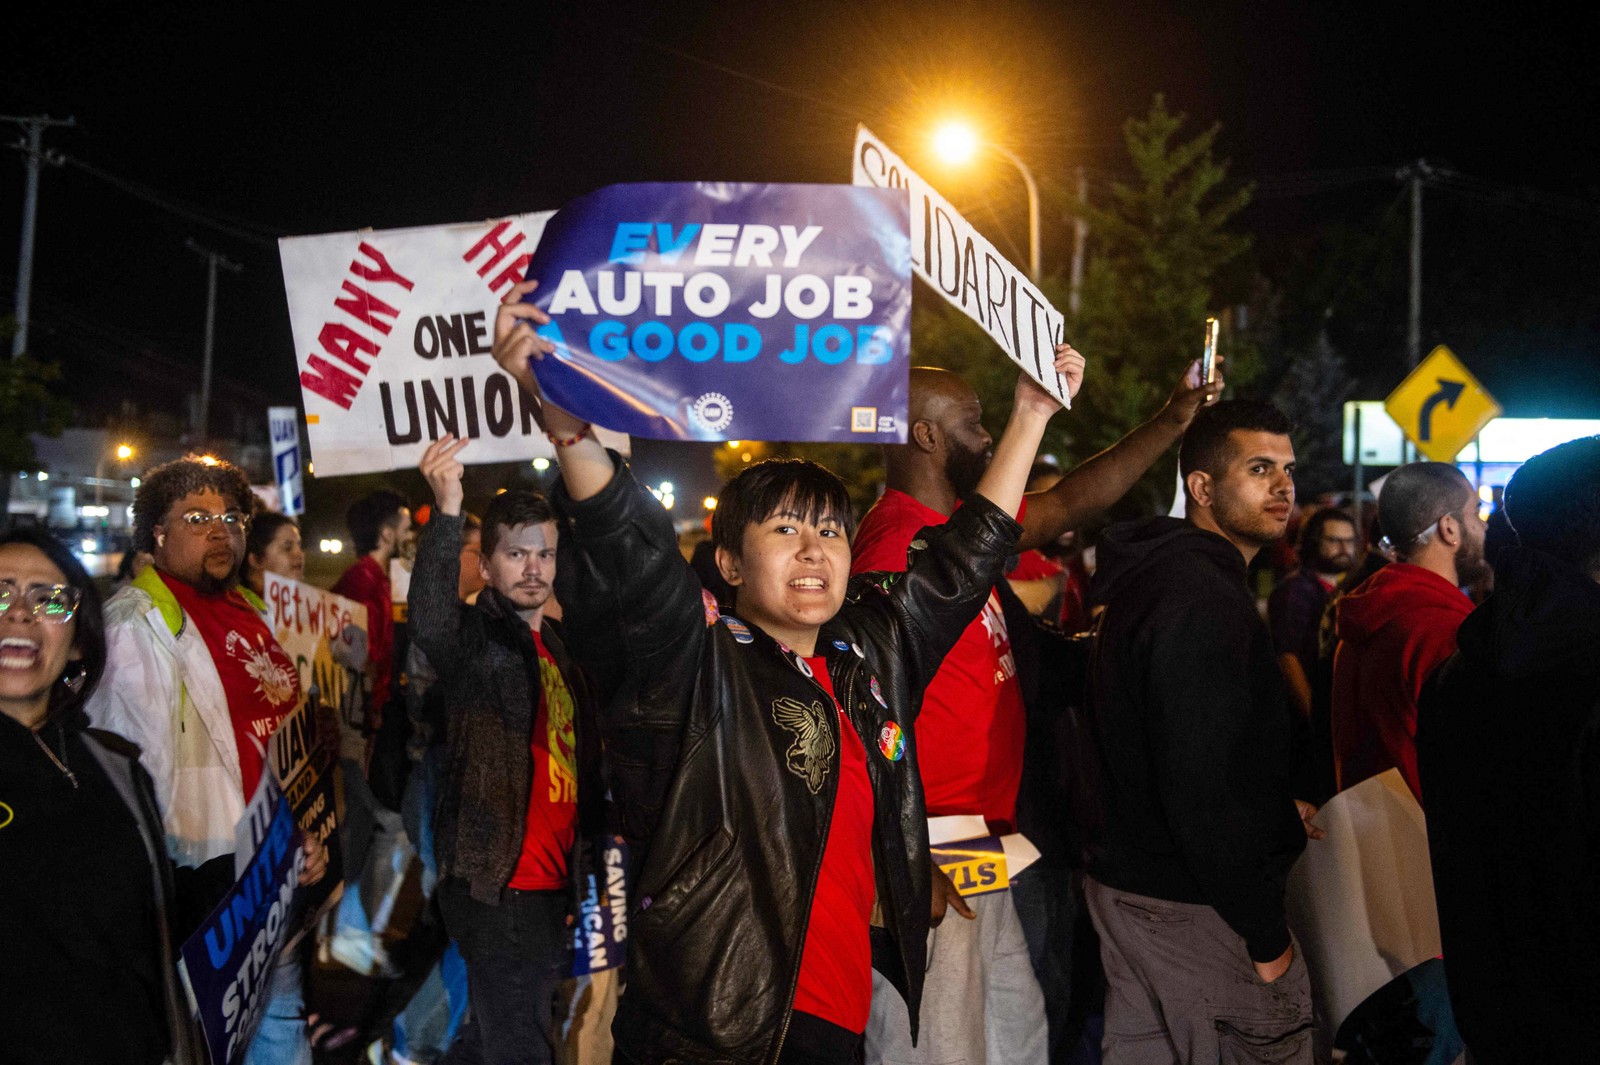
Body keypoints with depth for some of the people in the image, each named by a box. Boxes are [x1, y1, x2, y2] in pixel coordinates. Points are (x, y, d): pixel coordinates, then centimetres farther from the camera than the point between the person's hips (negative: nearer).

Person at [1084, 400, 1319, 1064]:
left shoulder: (1154, 577, 11)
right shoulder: (1203, 601, -21)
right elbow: (1201, 790, -26)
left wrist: (1272, 810, 16)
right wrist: (1266, 933, -18)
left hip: (1127, 882, 10)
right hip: (1194, 911, -10)